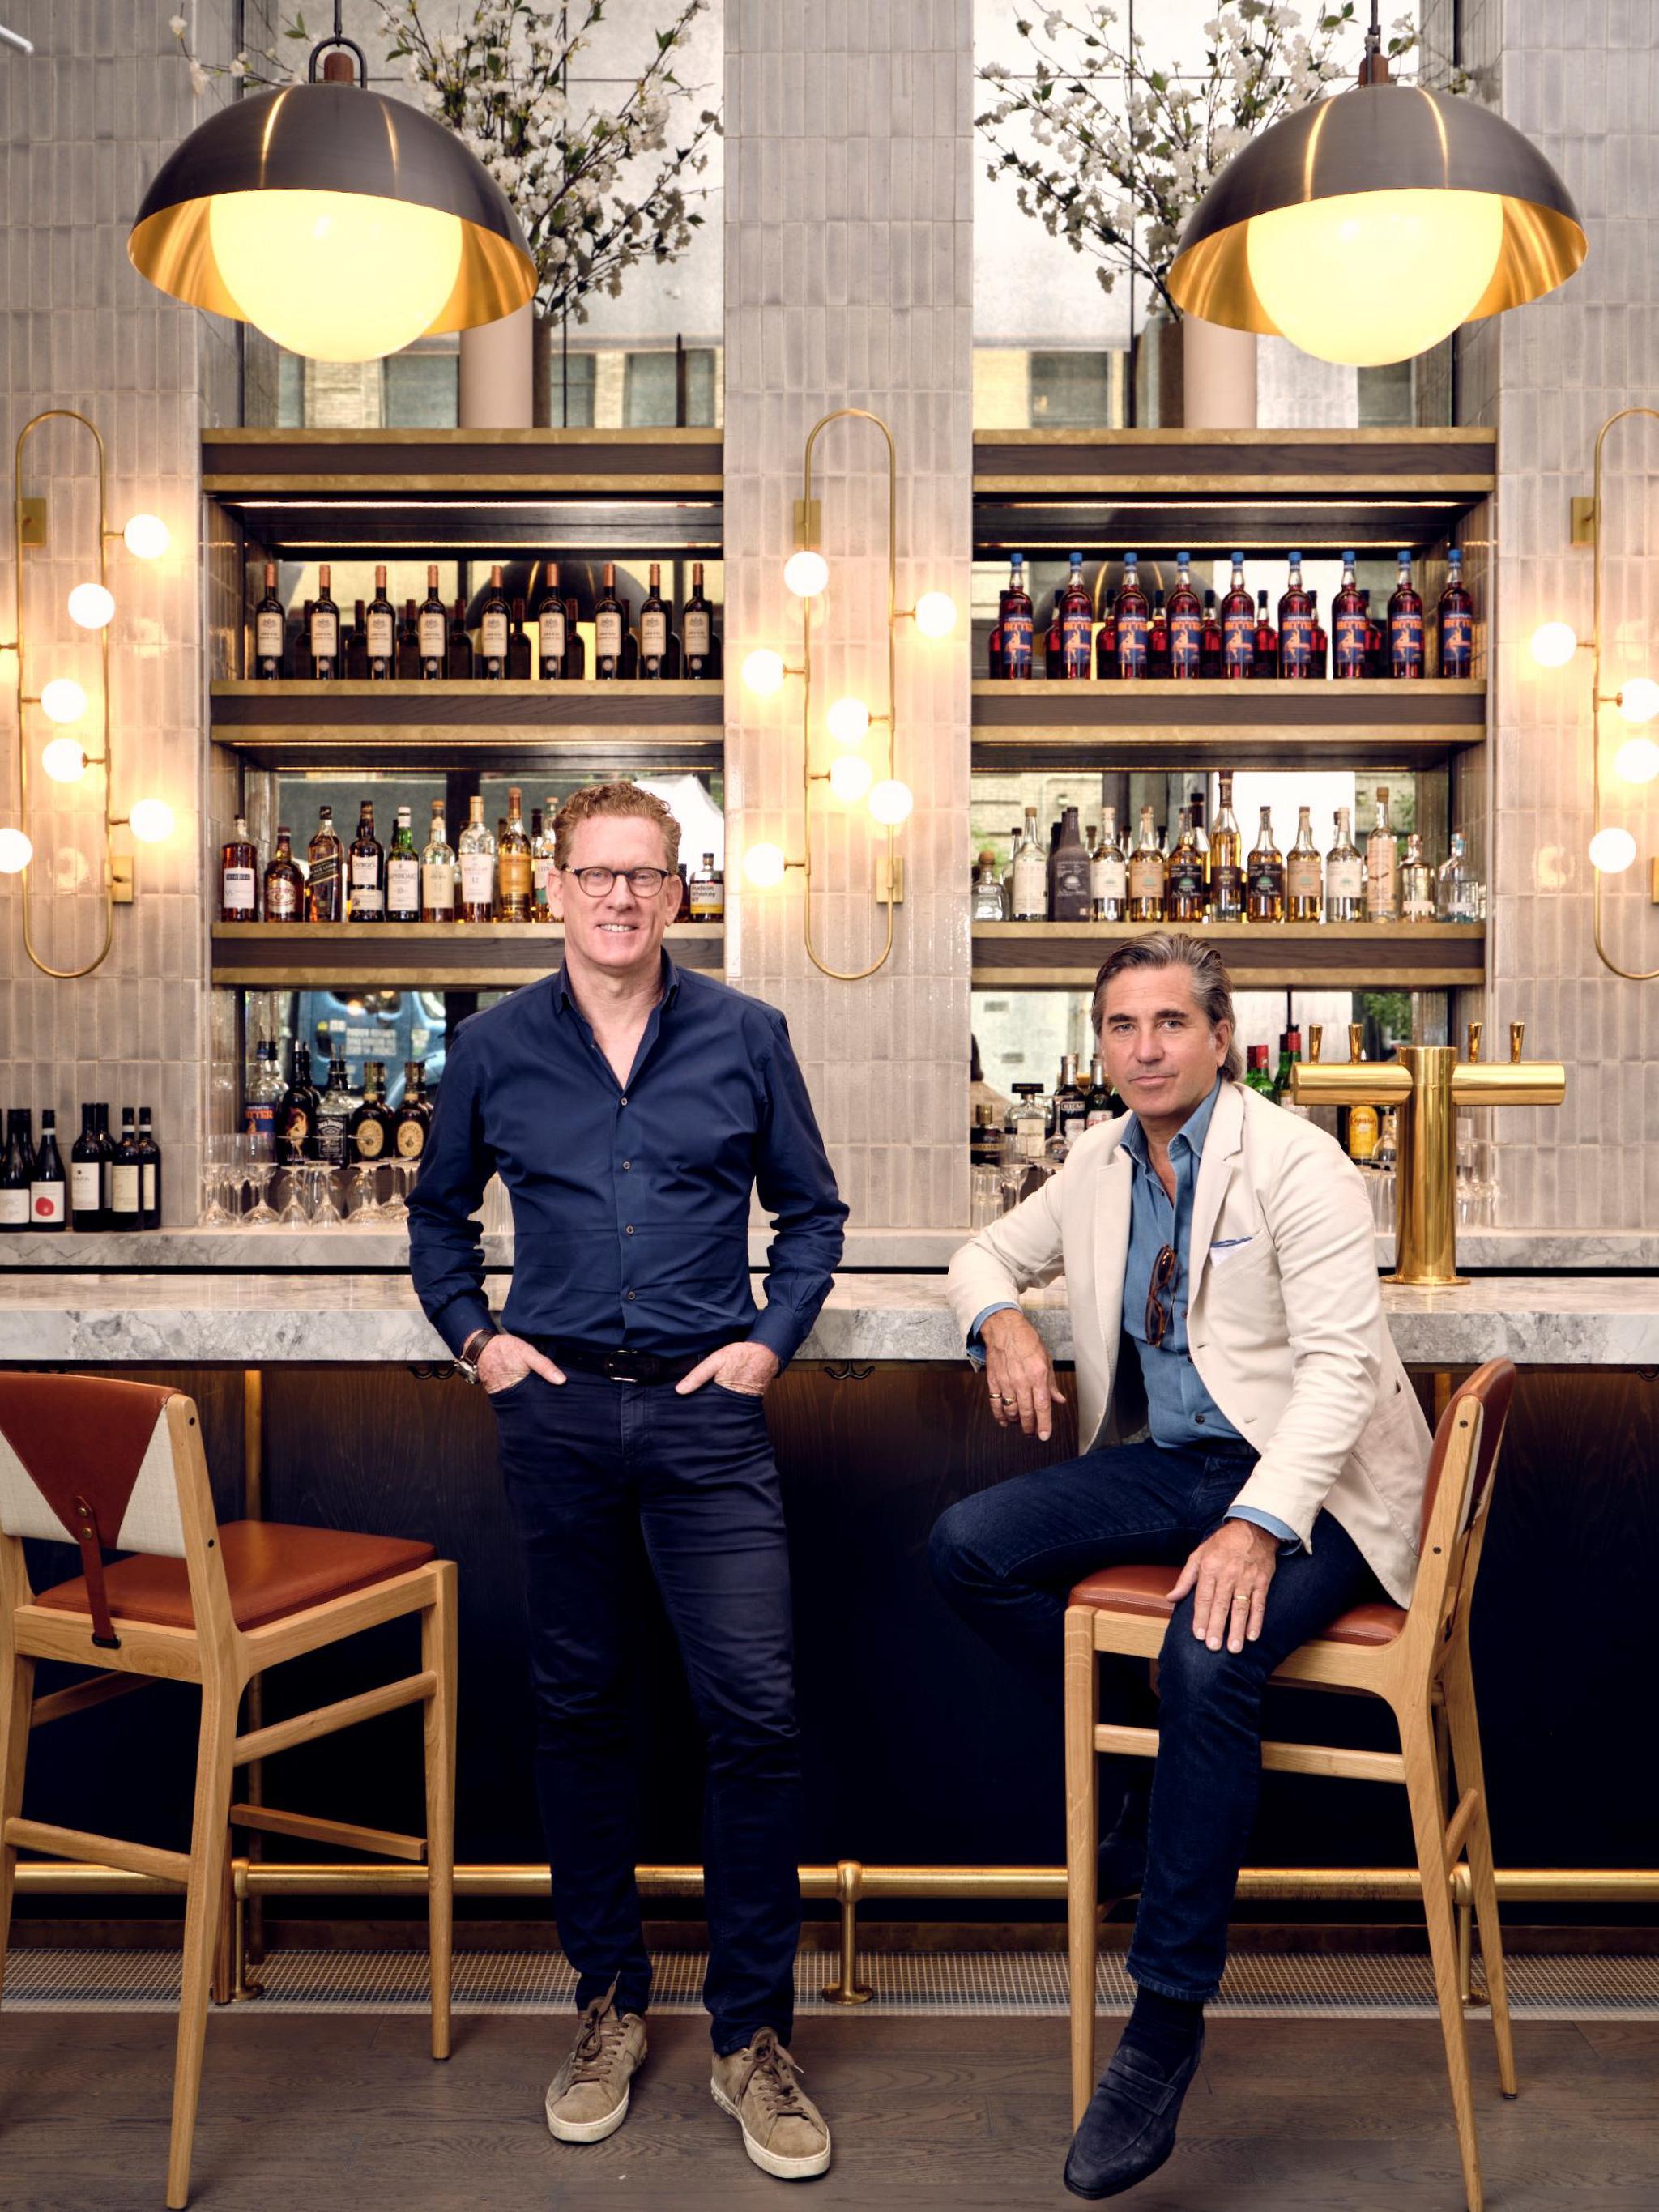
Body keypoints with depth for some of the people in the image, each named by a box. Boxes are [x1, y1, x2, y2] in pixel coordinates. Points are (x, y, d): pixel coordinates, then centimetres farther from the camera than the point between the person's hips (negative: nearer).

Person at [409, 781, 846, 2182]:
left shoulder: (745, 1038, 3)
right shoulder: (495, 1049, 5)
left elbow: (812, 1212, 12)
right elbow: (438, 1211, 18)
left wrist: (772, 1338, 0)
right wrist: (472, 1334, 6)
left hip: (705, 1410, -1)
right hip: (556, 1411, 1)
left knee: (756, 1708, -5)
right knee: (580, 1704, 11)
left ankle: (751, 2034, 11)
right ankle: (610, 2001, 28)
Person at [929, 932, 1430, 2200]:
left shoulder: (1295, 1162, -13)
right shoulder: (1103, 1167, 8)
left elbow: (1340, 1360, -19)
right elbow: (987, 1255, 23)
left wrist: (1257, 1525, -32)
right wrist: (1002, 1321, -4)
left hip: (1308, 1479, -7)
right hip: (1172, 1461, 7)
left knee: (1210, 1658, -33)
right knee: (966, 1550, -11)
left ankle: (1167, 2025, -18)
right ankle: (1159, 1769, 8)